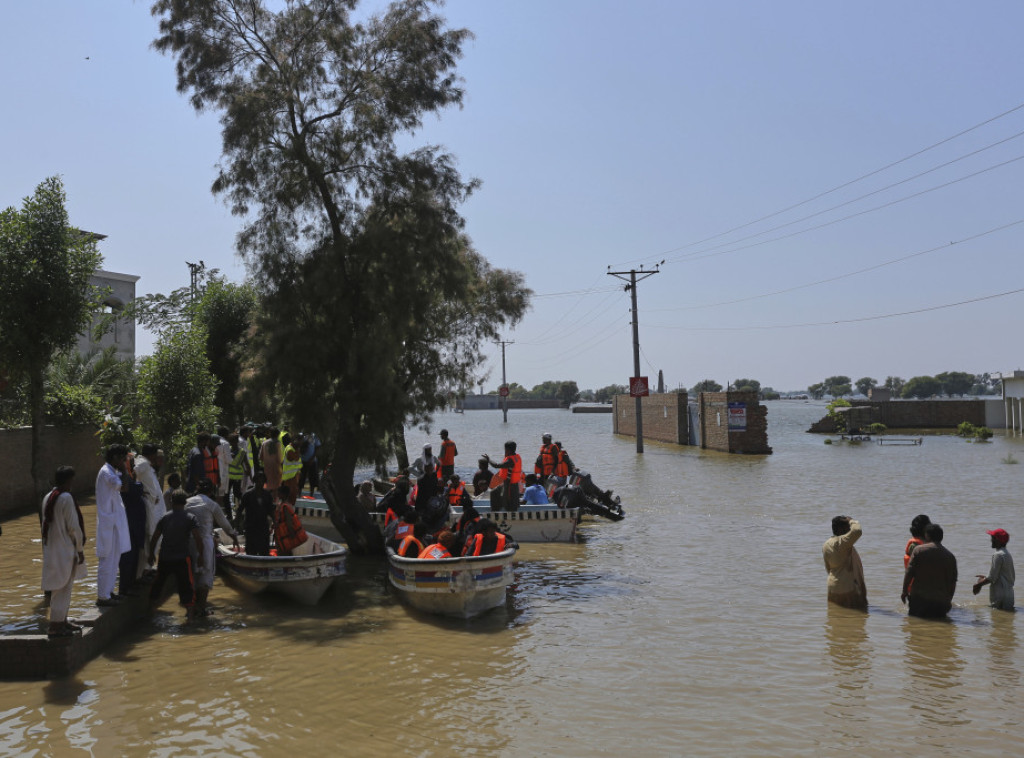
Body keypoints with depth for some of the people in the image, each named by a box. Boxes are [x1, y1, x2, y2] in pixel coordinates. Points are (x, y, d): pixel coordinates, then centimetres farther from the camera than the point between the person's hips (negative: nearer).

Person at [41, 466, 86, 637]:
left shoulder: (47, 498, 7)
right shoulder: (66, 498, -19)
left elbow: (46, 524, 12)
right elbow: (73, 527, -18)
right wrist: (80, 549, -8)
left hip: (52, 549, 9)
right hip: (65, 550, -9)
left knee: (62, 588, 18)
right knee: (63, 589, -1)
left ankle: (62, 621, 27)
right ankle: (55, 626, 4)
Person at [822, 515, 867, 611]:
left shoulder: (826, 545, 6)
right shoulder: (842, 542, -21)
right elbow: (857, 531, -35)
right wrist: (852, 521, -14)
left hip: (833, 586, 9)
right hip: (849, 587, -9)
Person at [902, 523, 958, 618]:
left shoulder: (919, 550, -2)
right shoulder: (950, 556, 7)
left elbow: (909, 573, -5)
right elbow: (952, 582, 10)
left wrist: (905, 591, 4)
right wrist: (949, 600, 20)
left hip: (919, 597, -2)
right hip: (941, 601, 2)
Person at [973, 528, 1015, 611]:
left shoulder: (998, 555, -15)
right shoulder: (1008, 554, 14)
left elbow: (992, 578, -17)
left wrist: (978, 584, -2)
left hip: (1000, 595, -9)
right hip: (1009, 593, 9)